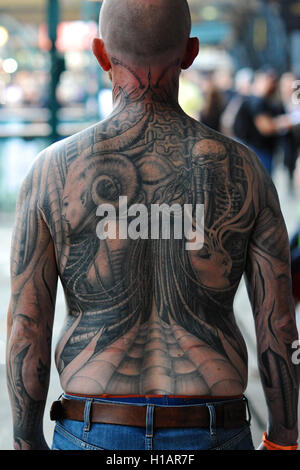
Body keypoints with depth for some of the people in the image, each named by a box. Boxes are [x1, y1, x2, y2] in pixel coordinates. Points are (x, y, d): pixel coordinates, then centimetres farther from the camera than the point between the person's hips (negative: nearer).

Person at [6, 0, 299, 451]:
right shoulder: (243, 169, -5)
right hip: (212, 435, 0)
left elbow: (27, 329, -5)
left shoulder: (52, 170, -7)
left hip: (94, 434, 0)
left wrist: (28, 442, 8)